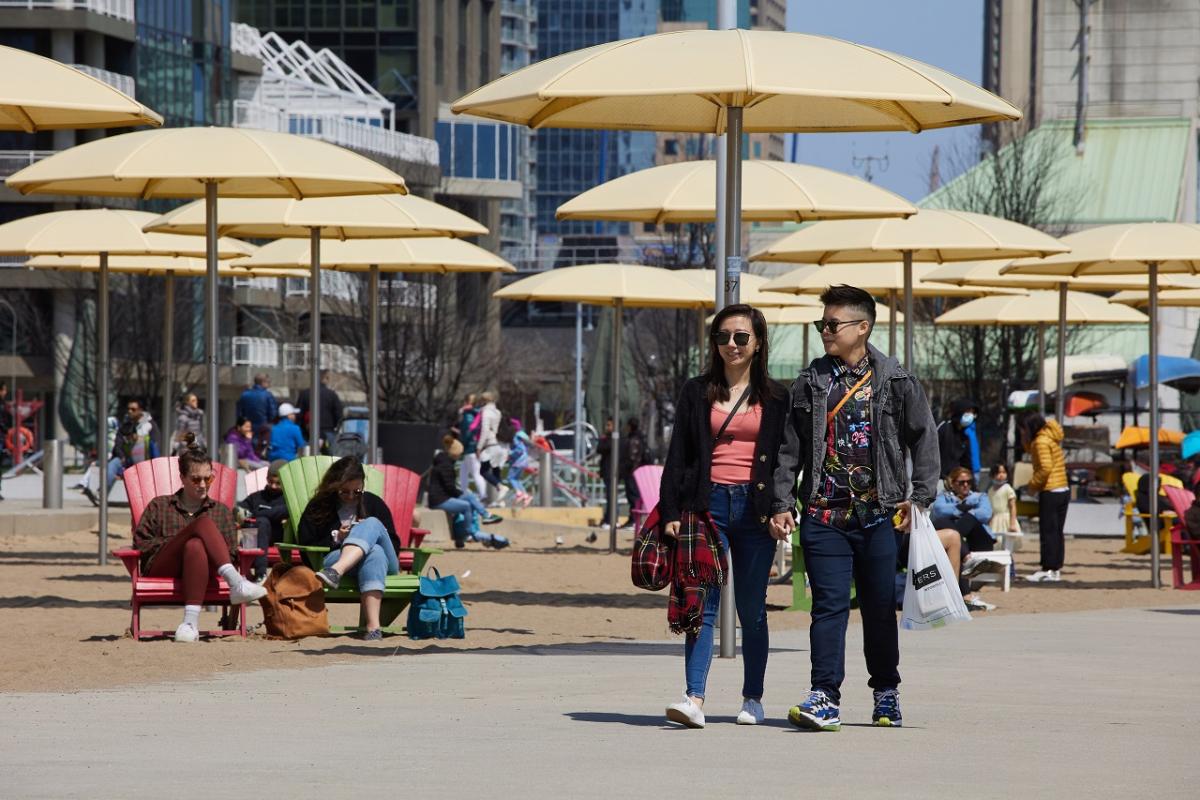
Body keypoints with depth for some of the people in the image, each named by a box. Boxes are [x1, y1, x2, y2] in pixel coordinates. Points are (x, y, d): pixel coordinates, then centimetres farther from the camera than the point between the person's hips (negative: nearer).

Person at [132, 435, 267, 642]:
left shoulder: (221, 512, 27)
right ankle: (236, 583, -50)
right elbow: (140, 543, 13)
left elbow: (231, 553, 15)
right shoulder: (160, 506, 24)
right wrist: (175, 542, 0)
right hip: (160, 569, -1)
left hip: (201, 570, 1)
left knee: (195, 545, -38)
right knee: (204, 523, -28)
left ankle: (191, 621, -52)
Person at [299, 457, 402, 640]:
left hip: (384, 563, 2)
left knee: (372, 524, -30)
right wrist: (336, 539, -9)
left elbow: (394, 544, 12)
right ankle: (373, 627, -59)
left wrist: (367, 534, -7)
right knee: (375, 551, -37)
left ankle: (336, 571, -55)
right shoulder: (317, 508, 12)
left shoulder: (373, 503, 17)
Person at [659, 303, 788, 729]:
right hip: (707, 504, 0)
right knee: (703, 604, -9)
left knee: (752, 609, 5)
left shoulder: (774, 397, 8)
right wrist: (671, 512, -2)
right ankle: (694, 699, -17)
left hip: (755, 509, 0)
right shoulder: (697, 392, 9)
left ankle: (753, 698, 17)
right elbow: (678, 455, 7)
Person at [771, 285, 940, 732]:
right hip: (824, 514, 1)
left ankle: (886, 693, 21)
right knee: (829, 605, -7)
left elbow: (924, 439, 6)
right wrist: (783, 504, 4)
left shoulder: (896, 382, 3)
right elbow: (791, 449, 11)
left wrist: (920, 497, -3)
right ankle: (825, 699, -12)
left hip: (879, 514, -1)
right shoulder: (809, 384, 9)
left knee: (880, 608, 6)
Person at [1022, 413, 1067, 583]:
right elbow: (1030, 450, 28)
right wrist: (1026, 439, 11)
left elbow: (1045, 468, -21)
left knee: (1047, 532, -6)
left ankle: (1049, 570, -8)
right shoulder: (1051, 438, 15)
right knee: (1057, 532, 11)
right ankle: (1056, 568, 13)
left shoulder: (1041, 441, -12)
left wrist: (1032, 485, -11)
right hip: (1063, 490, 9)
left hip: (1050, 492, -9)